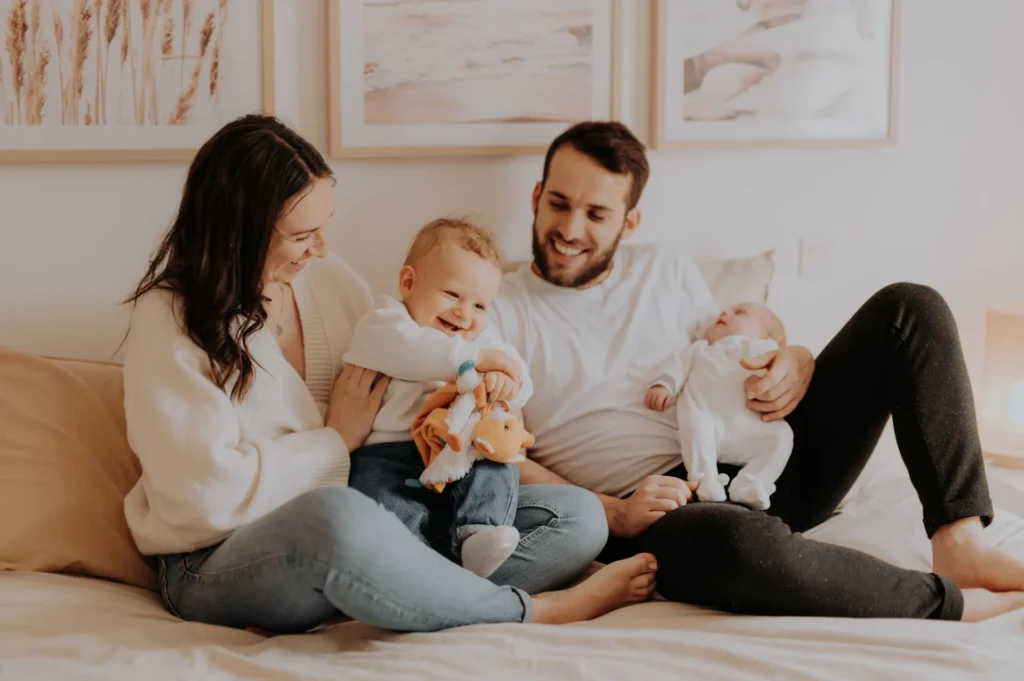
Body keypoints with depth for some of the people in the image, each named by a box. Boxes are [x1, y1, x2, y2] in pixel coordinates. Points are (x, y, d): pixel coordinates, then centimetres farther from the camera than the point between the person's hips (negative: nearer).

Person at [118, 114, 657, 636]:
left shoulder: (330, 278, 8)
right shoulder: (170, 321, -10)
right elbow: (208, 492, -17)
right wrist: (337, 440, -9)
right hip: (219, 563, -7)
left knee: (577, 516, -5)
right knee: (335, 516, -44)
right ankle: (533, 612, -19)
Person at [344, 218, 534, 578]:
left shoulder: (481, 339, 21)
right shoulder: (383, 321, 5)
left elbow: (520, 382, 4)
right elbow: (404, 349, -21)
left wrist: (503, 382, -22)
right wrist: (475, 358, -25)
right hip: (387, 456, -4)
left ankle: (476, 535, -31)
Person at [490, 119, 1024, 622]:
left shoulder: (664, 270, 17)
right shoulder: (501, 313, 3)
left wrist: (793, 361, -2)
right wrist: (613, 514, -18)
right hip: (658, 514, -6)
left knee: (908, 309, -3)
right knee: (740, 540, -45)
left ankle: (960, 544, -19)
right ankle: (952, 603, -23)